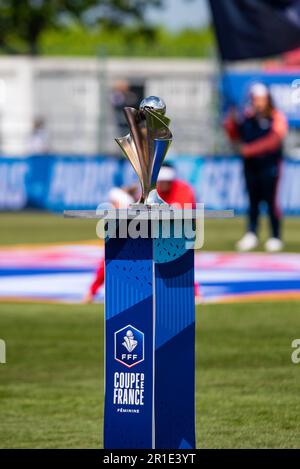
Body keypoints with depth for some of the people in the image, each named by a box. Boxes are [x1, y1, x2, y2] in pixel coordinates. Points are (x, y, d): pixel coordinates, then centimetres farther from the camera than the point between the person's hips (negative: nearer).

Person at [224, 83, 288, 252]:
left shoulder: (277, 117, -5)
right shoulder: (247, 116, 10)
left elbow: (273, 140, -17)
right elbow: (236, 136, 15)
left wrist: (251, 149, -24)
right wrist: (232, 122, -4)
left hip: (269, 164, -5)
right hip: (250, 166, 5)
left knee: (271, 200, -5)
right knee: (253, 200, 7)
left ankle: (276, 237, 1)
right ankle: (251, 236, 11)